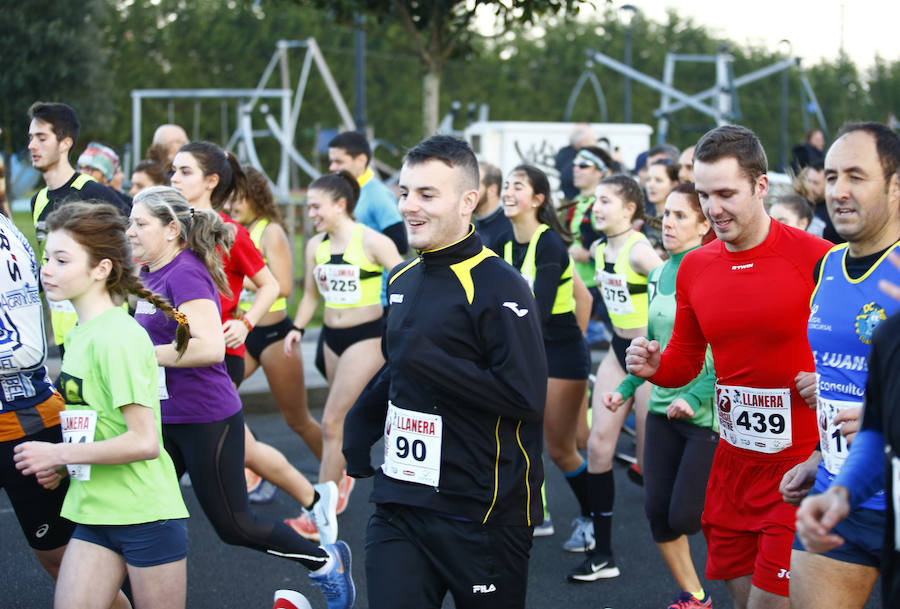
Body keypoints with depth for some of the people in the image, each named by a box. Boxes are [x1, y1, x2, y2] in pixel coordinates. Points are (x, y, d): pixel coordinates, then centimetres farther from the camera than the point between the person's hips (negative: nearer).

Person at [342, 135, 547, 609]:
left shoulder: (497, 286, -13)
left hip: (481, 516, -6)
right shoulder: (403, 280, 12)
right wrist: (361, 421, 12)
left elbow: (527, 397, -22)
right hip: (399, 509, 6)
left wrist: (428, 360, -20)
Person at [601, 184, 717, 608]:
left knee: (686, 516, -7)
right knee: (657, 510, 3)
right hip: (663, 409, 6)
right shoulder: (658, 276, 8)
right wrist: (626, 388, 9)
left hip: (707, 413, -6)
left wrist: (695, 396, -24)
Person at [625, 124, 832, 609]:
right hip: (733, 457, 6)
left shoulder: (813, 257, -12)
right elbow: (685, 361, 16)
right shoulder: (694, 268, 5)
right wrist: (653, 366, -5)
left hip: (800, 461, -5)